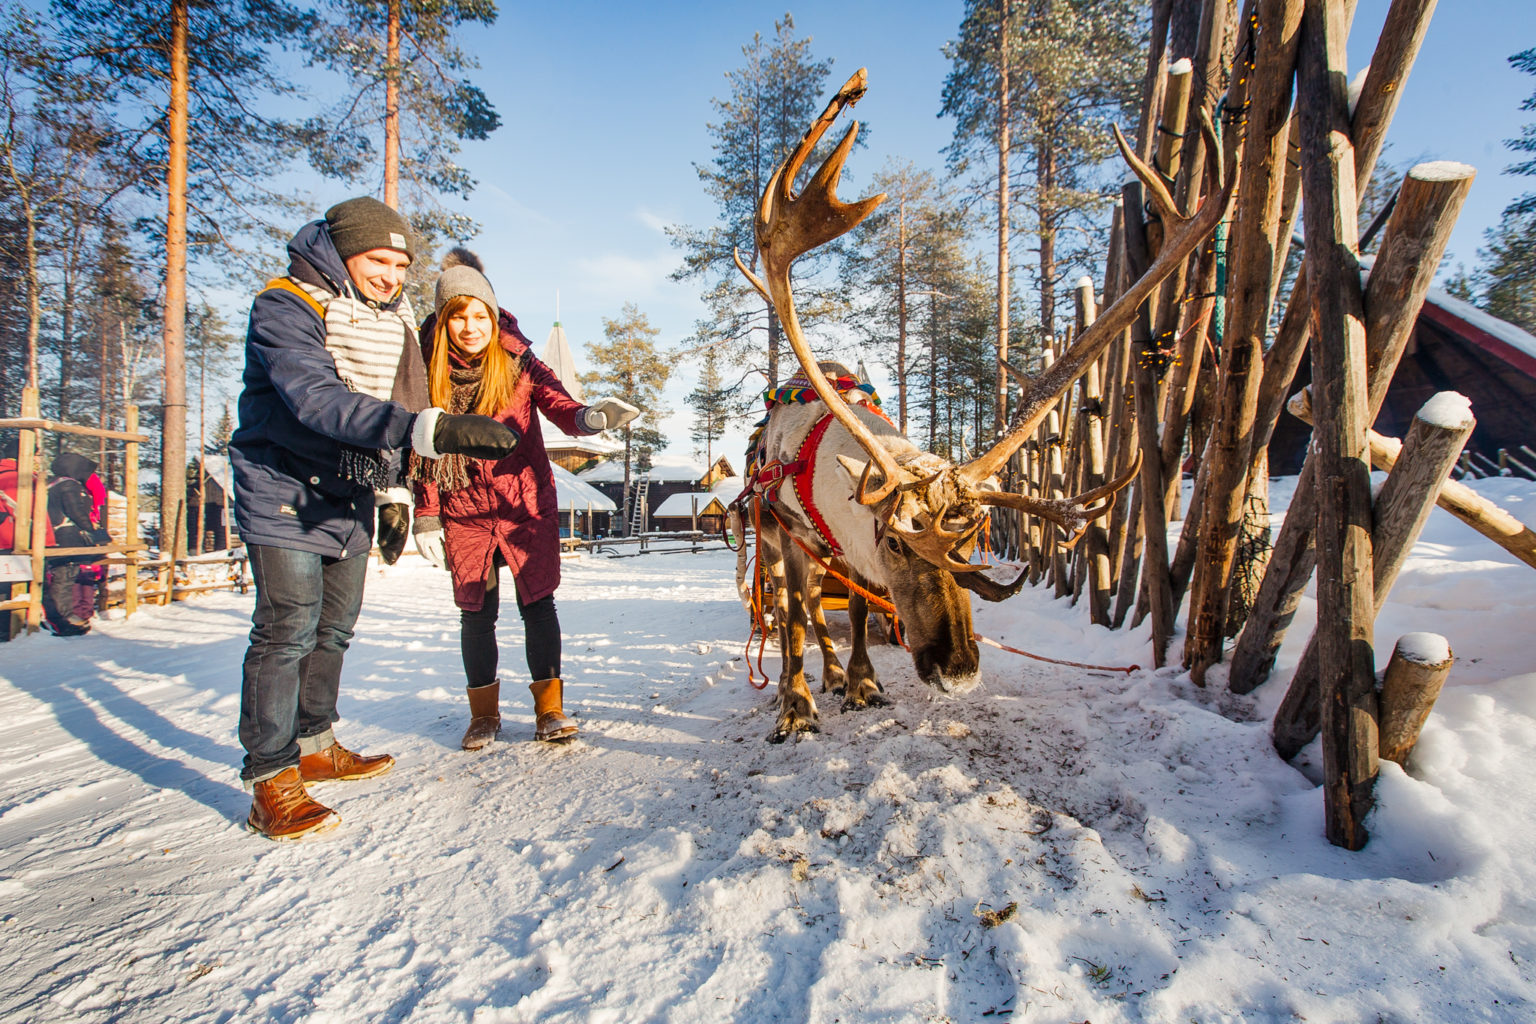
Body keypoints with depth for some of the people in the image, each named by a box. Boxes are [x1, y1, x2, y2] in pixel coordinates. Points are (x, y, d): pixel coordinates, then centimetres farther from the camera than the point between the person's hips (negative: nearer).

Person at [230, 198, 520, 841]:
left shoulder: (394, 320, 8)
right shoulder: (284, 308, -17)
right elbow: (320, 401, -35)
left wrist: (394, 493, 12)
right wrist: (433, 429, -48)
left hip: (349, 498, 7)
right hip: (284, 491, -7)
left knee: (335, 625, 13)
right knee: (288, 628, -9)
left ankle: (315, 746, 29)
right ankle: (272, 782, 2)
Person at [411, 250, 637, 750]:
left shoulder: (518, 364, -3)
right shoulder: (431, 374, 1)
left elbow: (560, 407, -17)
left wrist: (591, 416, -41)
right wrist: (426, 517, 3)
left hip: (527, 507, -1)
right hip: (465, 514, 2)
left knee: (537, 602, -1)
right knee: (476, 612, 6)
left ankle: (549, 707, 12)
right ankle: (484, 712, 22)